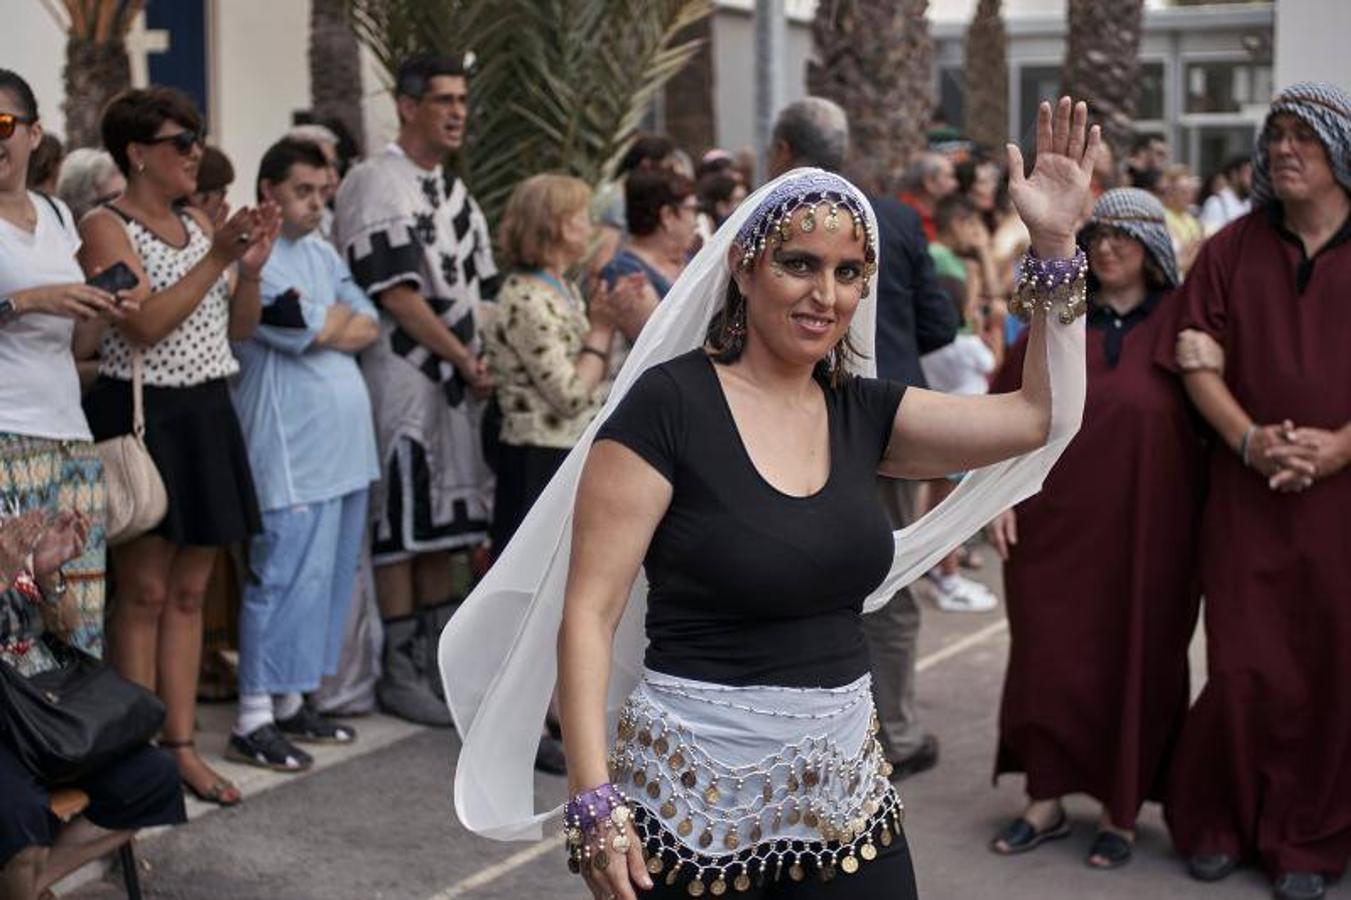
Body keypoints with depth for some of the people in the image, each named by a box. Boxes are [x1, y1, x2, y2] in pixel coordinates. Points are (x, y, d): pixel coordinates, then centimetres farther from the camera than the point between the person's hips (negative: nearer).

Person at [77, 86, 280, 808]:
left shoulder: (200, 224, 12)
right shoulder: (104, 226, -8)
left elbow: (239, 327, 13)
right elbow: (145, 323, -20)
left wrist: (251, 268, -4)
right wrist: (216, 258, -21)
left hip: (206, 416, 7)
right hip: (141, 416, -7)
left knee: (189, 591, 9)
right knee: (143, 592, -2)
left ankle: (181, 743, 16)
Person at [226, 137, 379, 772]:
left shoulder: (322, 253, 17)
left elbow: (369, 327, 12)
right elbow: (311, 329, -18)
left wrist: (328, 328, -7)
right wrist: (342, 315, 2)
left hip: (344, 443, 9)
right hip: (290, 450, -9)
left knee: (331, 574, 11)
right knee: (288, 577, -10)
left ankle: (289, 701, 22)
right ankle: (253, 720, -3)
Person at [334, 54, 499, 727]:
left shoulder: (455, 191, 17)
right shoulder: (375, 184, -9)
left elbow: (481, 289, 17)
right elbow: (396, 295, -15)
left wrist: (486, 363, 2)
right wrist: (468, 360, -13)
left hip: (459, 376, 8)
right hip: (401, 375, -8)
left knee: (444, 520, 12)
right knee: (400, 524, -4)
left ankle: (438, 656, 20)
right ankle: (398, 671, 4)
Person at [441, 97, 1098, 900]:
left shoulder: (861, 411, 5)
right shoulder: (669, 404, -12)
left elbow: (1041, 418, 2)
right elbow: (589, 613, -13)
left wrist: (1056, 241, -6)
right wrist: (593, 800, -21)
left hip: (845, 786, 6)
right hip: (694, 794, -5)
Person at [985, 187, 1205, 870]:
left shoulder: (1179, 322, 2)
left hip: (1145, 526, -2)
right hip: (1056, 520, 2)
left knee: (1135, 663, 5)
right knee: (1048, 658, 5)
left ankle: (1122, 811, 18)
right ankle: (1046, 800, 19)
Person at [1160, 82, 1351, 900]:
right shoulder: (1232, 250, 9)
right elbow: (1198, 360, 5)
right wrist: (1247, 439, -11)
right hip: (1249, 495, 1)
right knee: (1245, 665, 1)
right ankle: (1219, 821, 19)